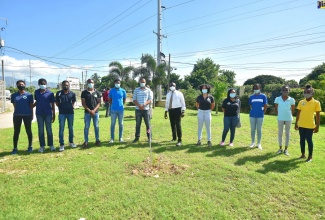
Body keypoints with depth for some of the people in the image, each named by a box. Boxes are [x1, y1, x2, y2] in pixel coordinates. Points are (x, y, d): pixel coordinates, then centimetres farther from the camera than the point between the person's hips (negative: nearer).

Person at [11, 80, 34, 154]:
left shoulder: (29, 95, 1)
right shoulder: (14, 95, 7)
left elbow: (31, 106, 4)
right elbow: (14, 105, 13)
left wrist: (32, 115, 3)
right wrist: (19, 110, 8)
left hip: (27, 115, -2)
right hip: (17, 115, 2)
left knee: (28, 131, 7)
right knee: (16, 132, 5)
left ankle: (30, 146, 18)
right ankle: (15, 148, 13)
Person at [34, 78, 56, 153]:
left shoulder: (50, 93, -3)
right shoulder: (36, 92, 6)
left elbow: (52, 104, 0)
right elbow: (36, 102, 20)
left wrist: (54, 115, -2)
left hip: (48, 114, -2)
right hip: (39, 114, 3)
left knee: (49, 130, 5)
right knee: (41, 130, 7)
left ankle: (51, 145, 16)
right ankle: (42, 146, 15)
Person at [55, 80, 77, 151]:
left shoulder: (72, 93, 0)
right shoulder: (59, 93, -2)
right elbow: (57, 103, 8)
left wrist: (71, 107, 6)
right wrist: (61, 108, 4)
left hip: (70, 113, 1)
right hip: (62, 113, -1)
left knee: (71, 128, 11)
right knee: (61, 128, -1)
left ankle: (71, 142, 26)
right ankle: (62, 144, 5)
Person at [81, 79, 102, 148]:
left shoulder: (97, 92, 7)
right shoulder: (84, 92, 3)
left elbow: (99, 103, 3)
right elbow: (83, 103, -1)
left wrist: (94, 110, -11)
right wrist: (89, 110, -12)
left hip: (96, 112, 1)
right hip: (87, 112, -1)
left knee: (96, 126, 6)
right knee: (86, 127, 1)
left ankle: (97, 140, 17)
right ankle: (86, 141, 7)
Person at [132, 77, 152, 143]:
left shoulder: (148, 90, 7)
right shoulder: (136, 90, 8)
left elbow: (150, 99, 0)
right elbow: (134, 100, 3)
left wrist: (144, 104, -17)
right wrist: (139, 105, -14)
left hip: (146, 109, 0)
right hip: (138, 109, 1)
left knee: (148, 124, 0)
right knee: (137, 124, 4)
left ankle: (149, 137, 8)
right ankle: (137, 137, 12)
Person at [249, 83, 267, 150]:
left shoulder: (263, 96, 0)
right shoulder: (251, 97, 5)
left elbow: (265, 106, 3)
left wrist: (263, 113, 3)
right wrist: (253, 111, 7)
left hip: (260, 116, -2)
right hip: (252, 115, 2)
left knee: (259, 129, 4)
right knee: (253, 129, 8)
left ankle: (259, 143, 15)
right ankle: (253, 142, 20)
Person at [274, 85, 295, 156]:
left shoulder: (291, 99, -5)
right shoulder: (277, 99, -4)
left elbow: (293, 110, 5)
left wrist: (290, 115, 5)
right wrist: (278, 114, 4)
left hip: (288, 119, 0)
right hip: (280, 118, 1)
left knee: (287, 133, 7)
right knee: (280, 133, 7)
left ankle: (286, 149, 17)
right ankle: (280, 148, 19)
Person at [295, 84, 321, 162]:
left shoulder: (316, 102, -5)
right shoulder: (301, 102, 5)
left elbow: (318, 115, -3)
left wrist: (317, 126, -6)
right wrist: (296, 123, 8)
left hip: (310, 125, -4)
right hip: (301, 125, 4)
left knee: (309, 140, 2)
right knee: (302, 140, 11)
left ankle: (310, 156, 15)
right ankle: (303, 155, 24)